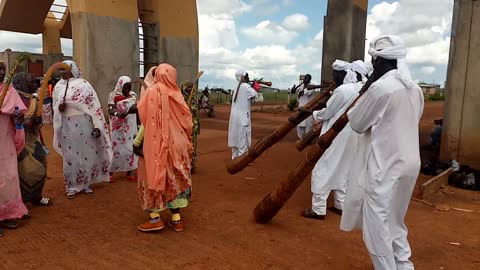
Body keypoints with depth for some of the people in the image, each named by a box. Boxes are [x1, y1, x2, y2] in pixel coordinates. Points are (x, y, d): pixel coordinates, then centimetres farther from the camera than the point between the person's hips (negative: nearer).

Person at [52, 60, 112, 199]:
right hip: (67, 126, 3)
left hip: (84, 125, -3)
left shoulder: (84, 85, -6)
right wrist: (59, 108, -11)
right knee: (70, 156, 7)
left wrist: (97, 126, -13)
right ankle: (72, 186, 17)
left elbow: (94, 106, -8)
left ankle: (86, 184, 20)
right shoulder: (58, 87, 7)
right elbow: (55, 107, 15)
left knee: (86, 154, 6)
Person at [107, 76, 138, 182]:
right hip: (117, 127, -3)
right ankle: (110, 173, 13)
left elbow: (136, 108, 9)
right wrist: (118, 114, -37)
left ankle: (129, 173, 14)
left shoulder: (133, 95, 6)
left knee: (130, 148, 4)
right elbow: (110, 110, -18)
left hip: (130, 127, 3)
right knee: (115, 148, 1)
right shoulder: (113, 95, -6)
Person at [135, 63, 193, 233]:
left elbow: (146, 120, -11)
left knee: (153, 178, 8)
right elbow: (186, 120, 3)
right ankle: (176, 219, 13)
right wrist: (186, 142, 14)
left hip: (156, 143, -4)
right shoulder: (177, 94, 4)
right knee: (174, 179, 11)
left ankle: (155, 219, 6)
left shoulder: (152, 91, -7)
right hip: (176, 144, 4)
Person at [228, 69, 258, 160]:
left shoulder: (237, 87, 15)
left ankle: (235, 157, 23)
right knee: (243, 139, -2)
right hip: (242, 116, -9)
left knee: (236, 137, 15)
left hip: (235, 116, 9)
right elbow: (256, 96, -18)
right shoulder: (246, 86, -11)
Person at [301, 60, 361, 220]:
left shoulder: (342, 90, -20)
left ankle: (318, 209, 3)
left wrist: (312, 113, 4)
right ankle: (341, 204, 26)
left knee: (322, 170, -2)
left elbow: (326, 113, -12)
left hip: (336, 136, -9)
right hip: (350, 135, 9)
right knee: (343, 170, 18)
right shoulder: (359, 88, 6)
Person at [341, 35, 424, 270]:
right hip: (407, 162, 9)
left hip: (383, 166, -9)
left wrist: (365, 93, 6)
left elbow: (357, 123, -8)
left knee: (377, 226, 3)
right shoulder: (415, 89, 8)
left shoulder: (380, 87, -17)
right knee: (394, 223, 21)